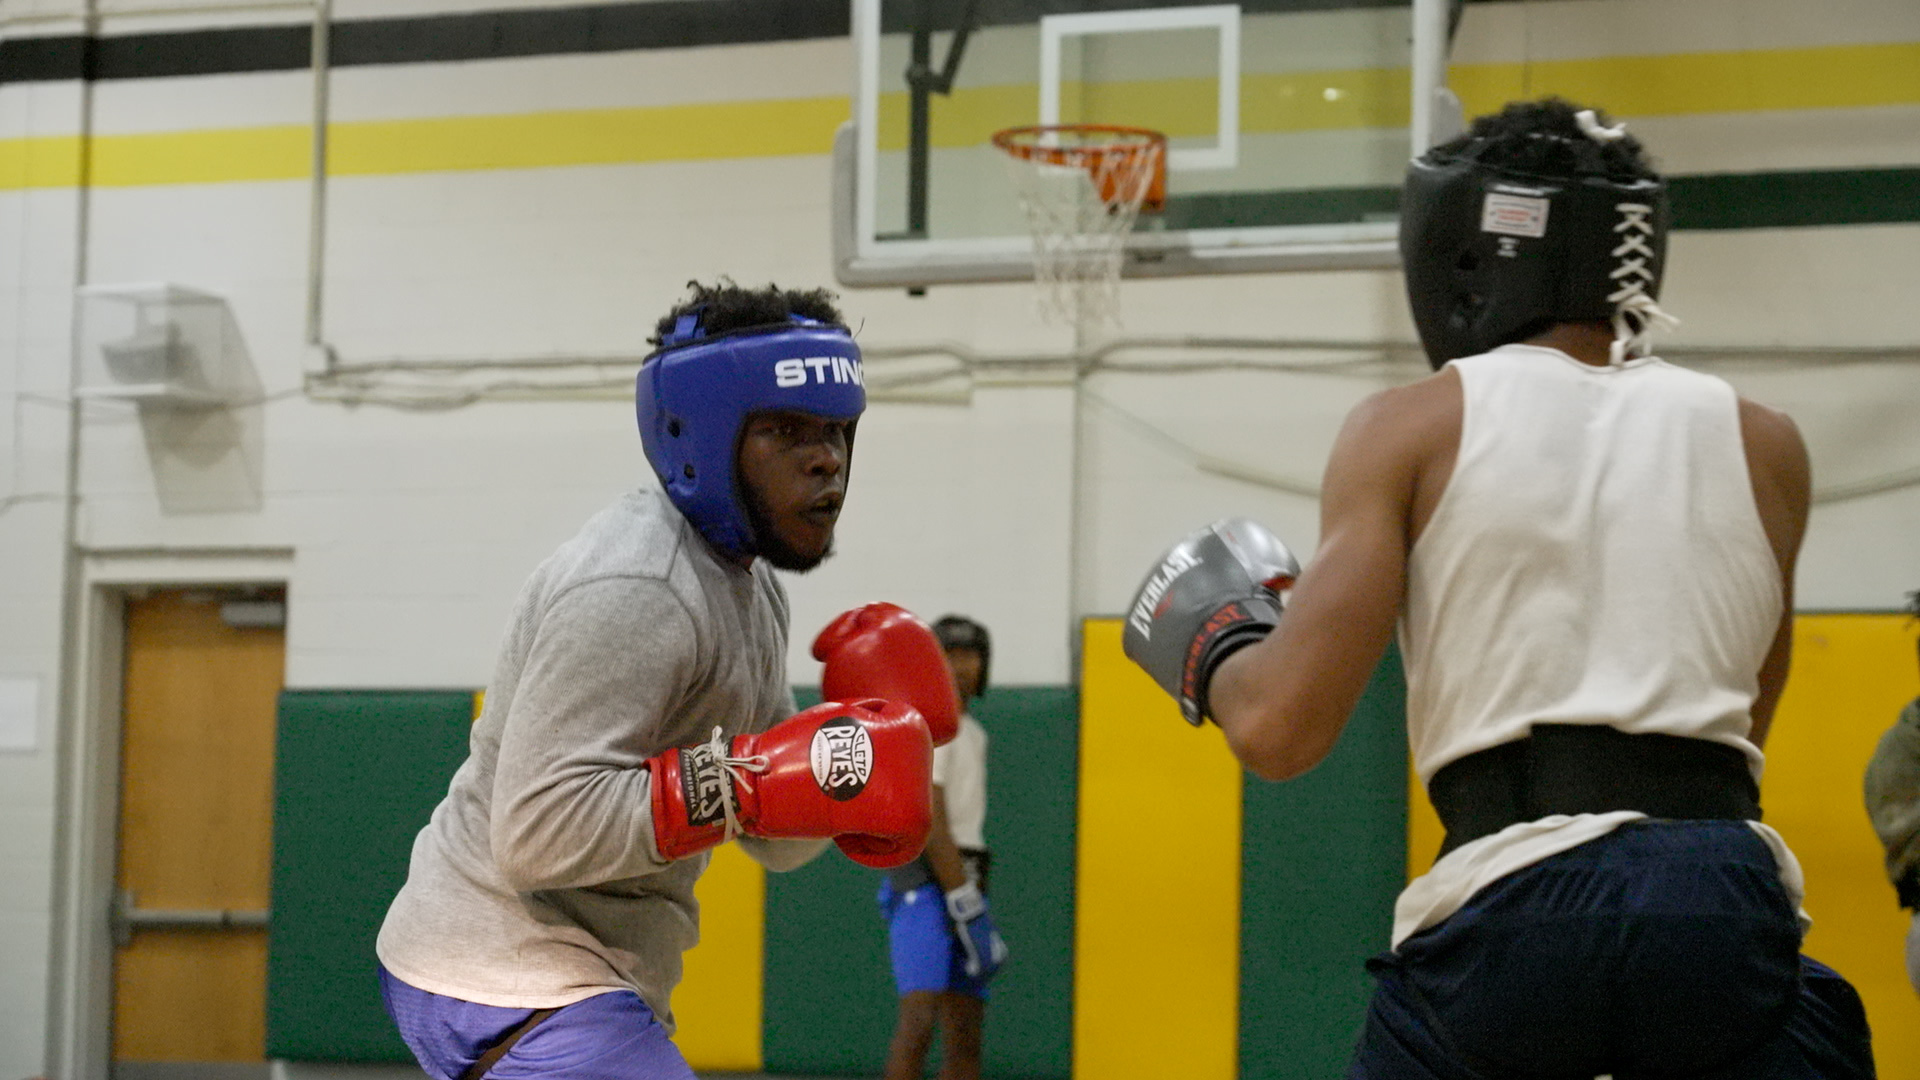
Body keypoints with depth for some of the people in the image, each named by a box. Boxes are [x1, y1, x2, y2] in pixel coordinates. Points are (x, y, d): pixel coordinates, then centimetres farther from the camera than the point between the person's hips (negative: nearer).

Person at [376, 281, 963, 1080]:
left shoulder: (748, 583, 11)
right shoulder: (632, 592, -20)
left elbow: (777, 841, 13)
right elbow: (536, 834, -28)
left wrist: (868, 735, -5)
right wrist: (744, 782, -31)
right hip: (509, 990, -11)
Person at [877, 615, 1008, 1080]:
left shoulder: (973, 733, 19)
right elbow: (930, 824, -17)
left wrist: (975, 906, 16)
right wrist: (967, 908, -20)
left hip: (963, 883, 9)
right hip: (925, 885, -9)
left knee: (966, 1034, 7)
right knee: (919, 1020, -21)